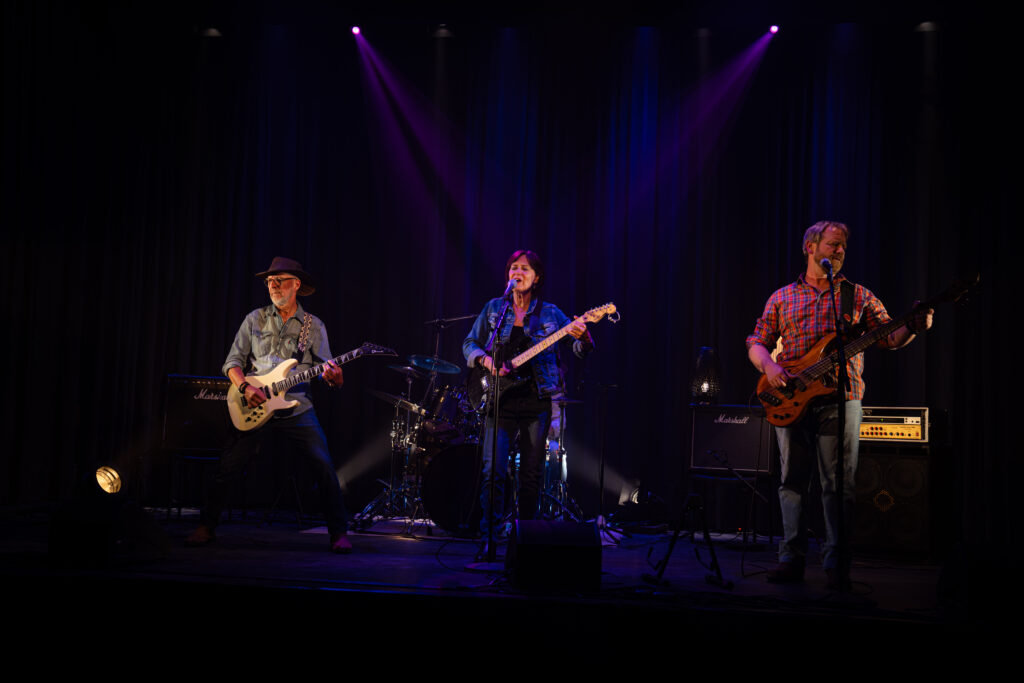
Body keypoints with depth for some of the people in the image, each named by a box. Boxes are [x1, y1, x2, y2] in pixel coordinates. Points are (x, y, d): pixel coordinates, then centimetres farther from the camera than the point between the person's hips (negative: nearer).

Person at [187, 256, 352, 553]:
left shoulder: (314, 326, 8)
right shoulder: (255, 319, 9)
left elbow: (326, 369, 3)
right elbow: (233, 361, 8)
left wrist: (333, 377, -21)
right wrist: (245, 387, -11)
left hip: (297, 409, -1)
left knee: (324, 465, -14)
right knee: (227, 467, -6)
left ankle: (338, 533, -5)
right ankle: (206, 526, 13)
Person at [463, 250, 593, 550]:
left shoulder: (549, 313, 4)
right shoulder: (494, 308, 8)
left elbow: (580, 349, -1)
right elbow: (470, 344, 11)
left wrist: (581, 336, -24)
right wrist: (486, 359, -10)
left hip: (536, 401, 0)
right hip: (501, 399, 0)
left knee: (532, 474, 5)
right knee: (493, 470, -9)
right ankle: (489, 534, -3)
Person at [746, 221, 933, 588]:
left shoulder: (858, 296, 14)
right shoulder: (782, 298, 15)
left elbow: (890, 337, 8)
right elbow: (756, 344, 12)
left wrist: (914, 327, -13)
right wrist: (769, 366, -8)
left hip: (840, 400, -1)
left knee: (838, 484, -4)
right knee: (792, 481, 3)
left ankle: (836, 562, 0)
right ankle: (791, 557, 9)